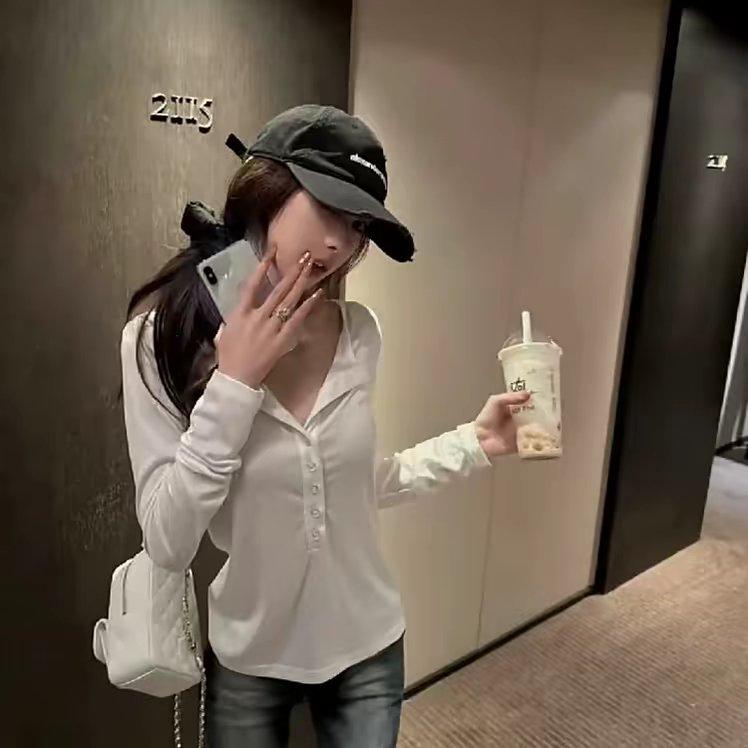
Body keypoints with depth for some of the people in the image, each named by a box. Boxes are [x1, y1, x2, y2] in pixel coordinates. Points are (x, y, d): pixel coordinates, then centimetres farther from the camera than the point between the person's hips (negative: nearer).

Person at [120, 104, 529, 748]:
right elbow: (168, 544, -19)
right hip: (247, 662, -2)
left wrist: (473, 443, -7)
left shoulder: (360, 334, -11)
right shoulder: (161, 336, -18)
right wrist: (235, 384, -26)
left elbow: (355, 481, 3)